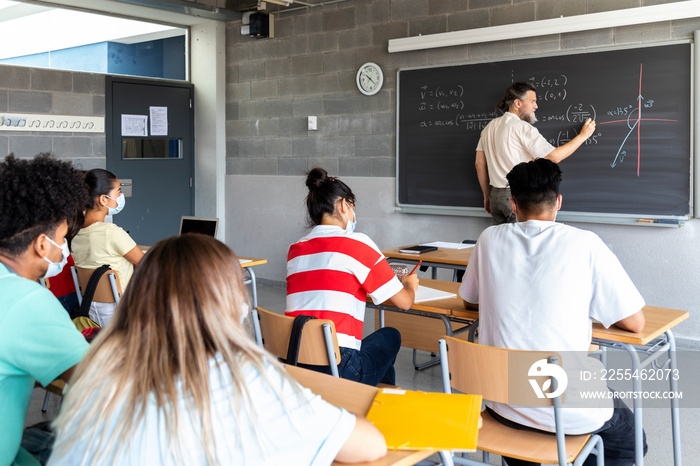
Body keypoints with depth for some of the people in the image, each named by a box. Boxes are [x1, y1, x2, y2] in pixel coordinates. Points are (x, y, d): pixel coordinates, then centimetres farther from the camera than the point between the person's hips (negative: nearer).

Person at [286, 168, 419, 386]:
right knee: (390, 336, 24)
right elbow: (405, 302, 1)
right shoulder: (358, 243, -4)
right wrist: (409, 284, 24)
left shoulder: (295, 250, 11)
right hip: (336, 370, -6)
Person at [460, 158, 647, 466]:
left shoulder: (490, 239, 0)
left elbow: (468, 300, 16)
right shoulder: (585, 243, -9)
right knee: (630, 440, 27)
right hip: (569, 413, -2)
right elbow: (636, 323, -3)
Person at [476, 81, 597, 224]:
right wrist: (583, 135, -1)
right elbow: (554, 157, -11)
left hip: (497, 195, 8)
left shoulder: (490, 127, 12)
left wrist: (487, 196, 21)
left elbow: (480, 164, 14)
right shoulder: (522, 128, -11)